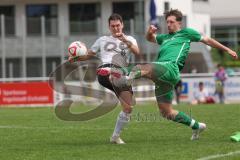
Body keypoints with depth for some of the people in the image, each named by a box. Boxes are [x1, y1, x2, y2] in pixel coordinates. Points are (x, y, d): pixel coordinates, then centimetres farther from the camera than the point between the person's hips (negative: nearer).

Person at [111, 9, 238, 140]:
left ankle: (129, 78, -63)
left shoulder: (186, 33, 17)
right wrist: (150, 32, 18)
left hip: (170, 68, -8)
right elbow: (150, 38, 44)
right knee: (167, 112, 7)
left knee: (141, 68, -34)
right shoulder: (165, 37, 34)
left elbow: (207, 40, 22)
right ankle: (196, 126, 17)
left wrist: (227, 49, 24)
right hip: (162, 76, 8)